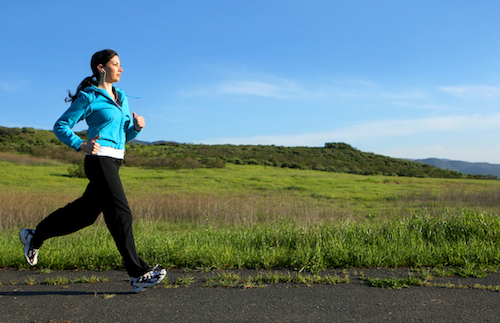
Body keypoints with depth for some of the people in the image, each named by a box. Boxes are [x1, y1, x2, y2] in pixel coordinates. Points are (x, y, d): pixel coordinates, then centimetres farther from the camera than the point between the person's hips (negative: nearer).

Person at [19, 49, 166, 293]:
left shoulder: (121, 97, 18)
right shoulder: (89, 97, -4)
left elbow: (125, 134, 21)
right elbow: (61, 126, -3)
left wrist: (137, 126, 0)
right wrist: (82, 145, -19)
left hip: (113, 162, 9)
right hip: (100, 160, -9)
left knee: (85, 211, 16)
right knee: (120, 214, -8)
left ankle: (34, 236, 36)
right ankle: (138, 274, -2)